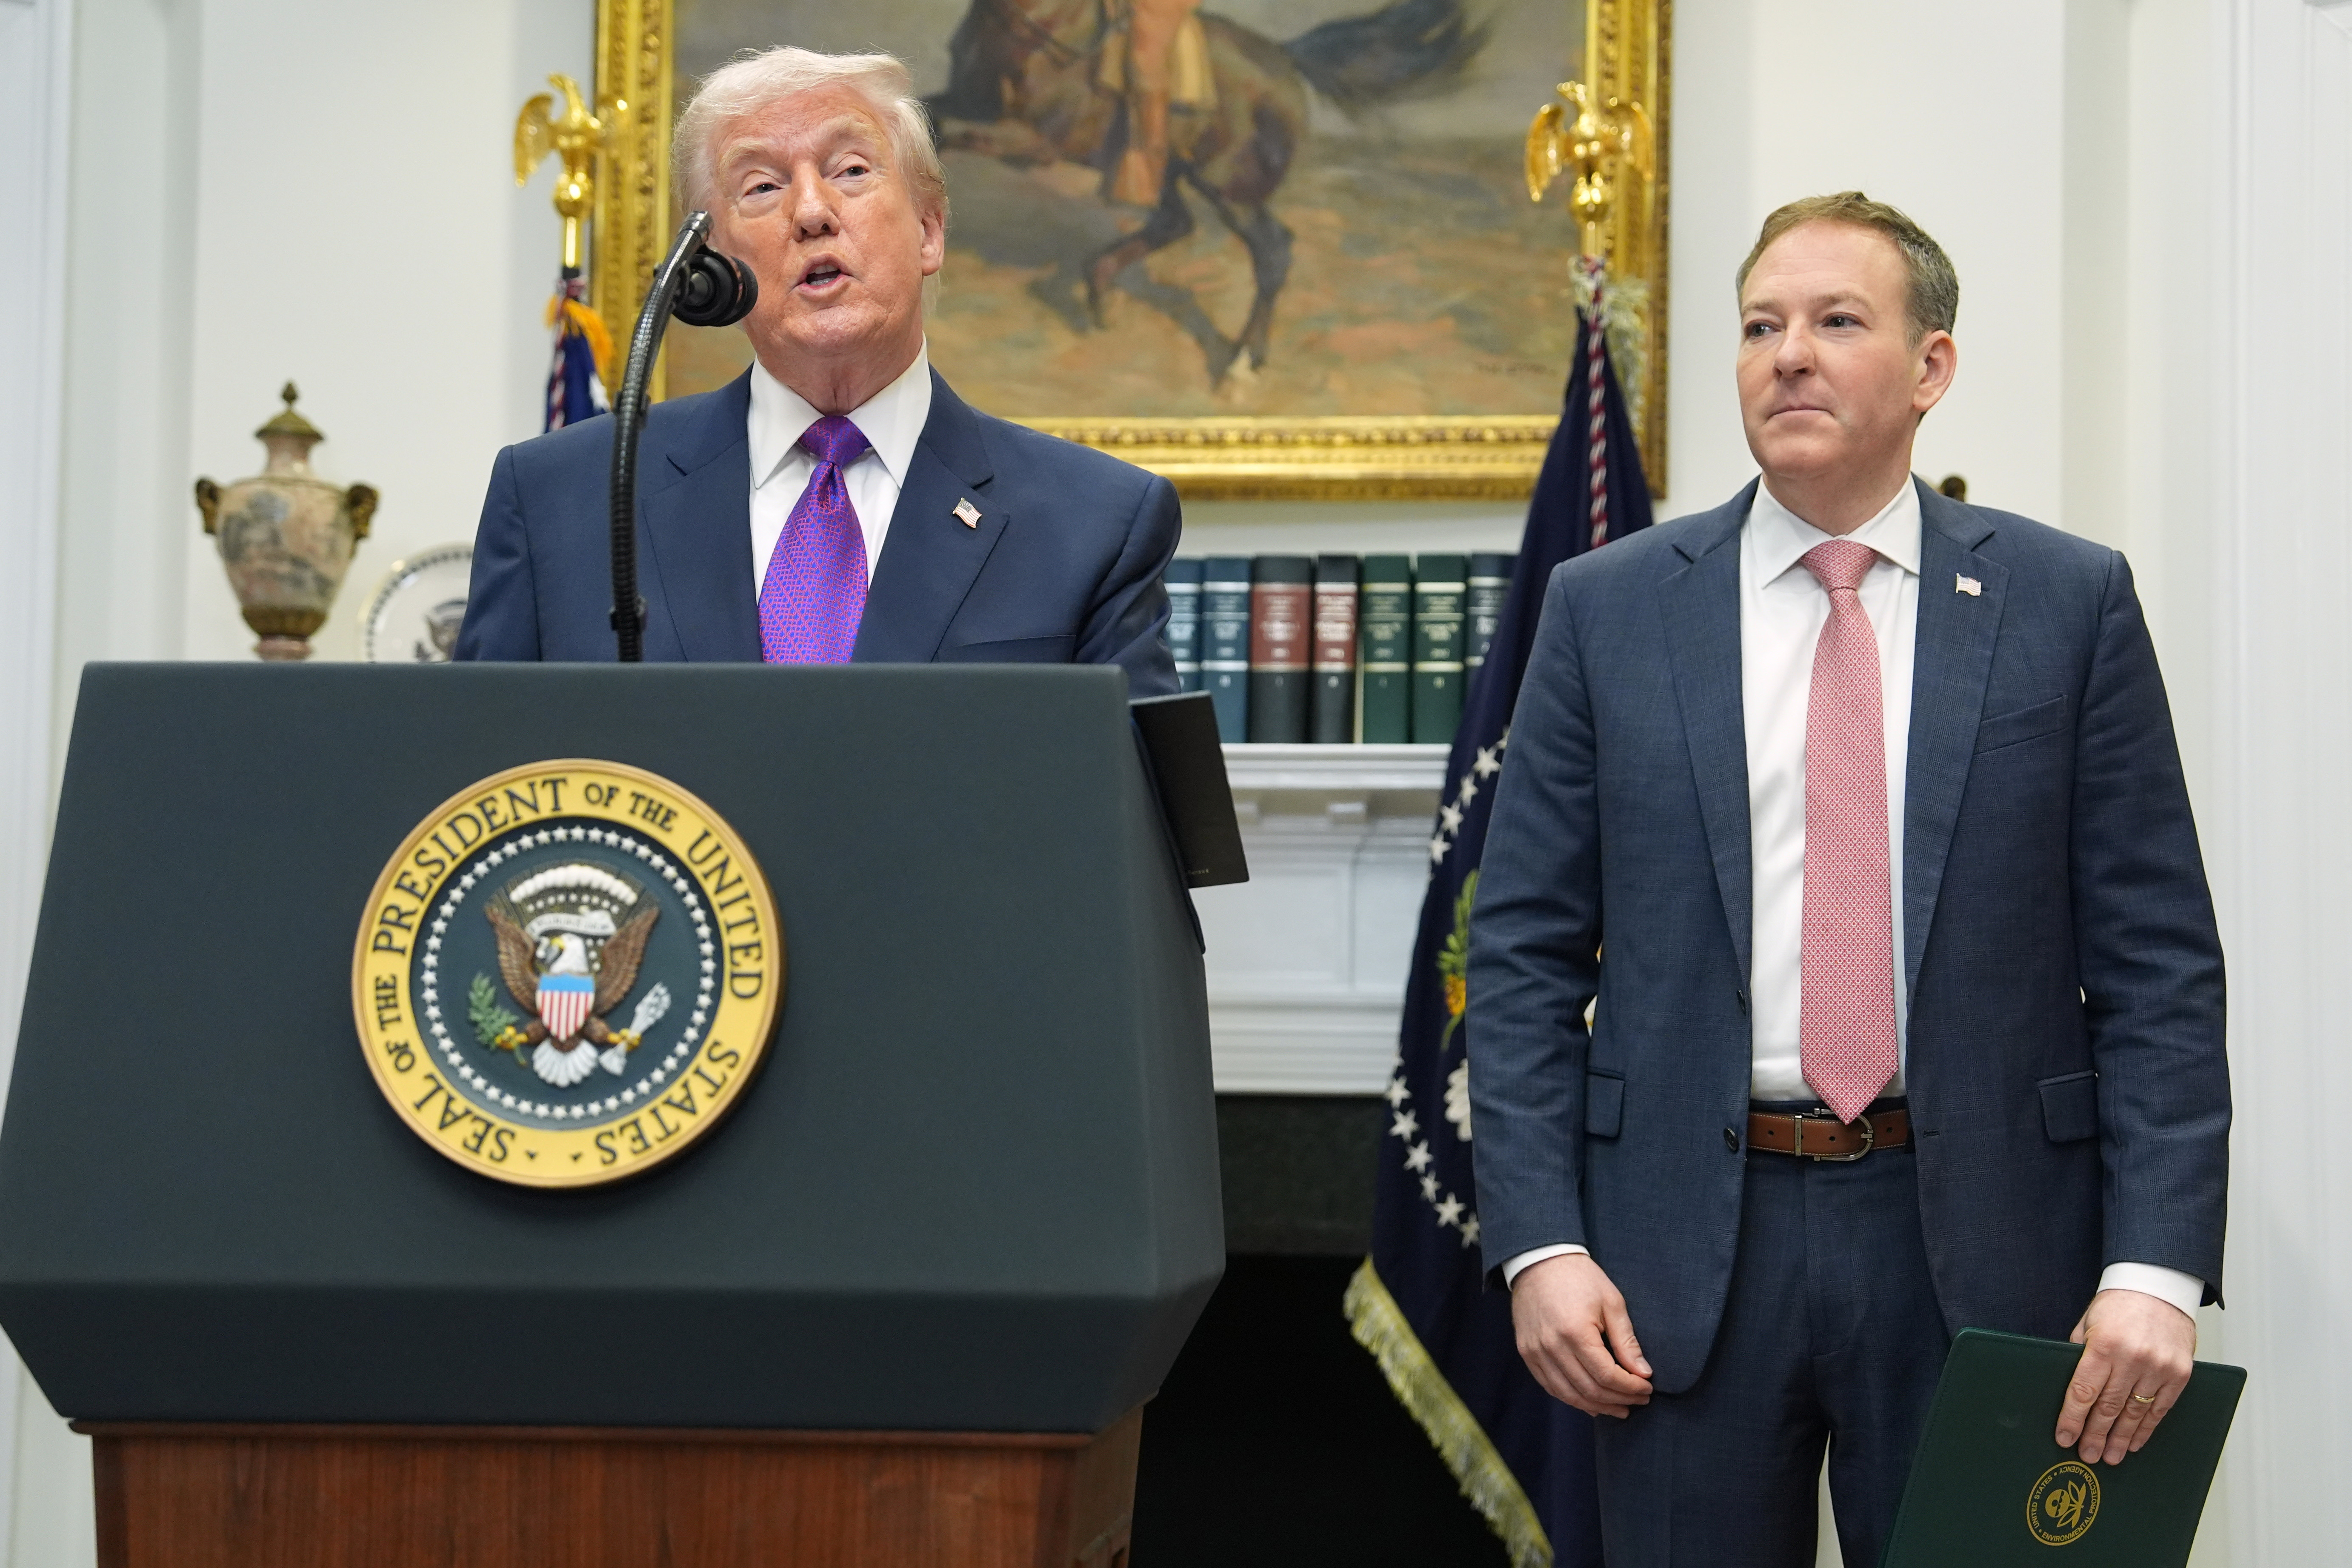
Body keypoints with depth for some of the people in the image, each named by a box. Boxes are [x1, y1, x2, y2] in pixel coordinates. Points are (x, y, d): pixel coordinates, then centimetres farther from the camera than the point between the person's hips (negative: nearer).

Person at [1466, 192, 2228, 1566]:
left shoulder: (2069, 603, 2)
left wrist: (2155, 1266, -10)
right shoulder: (1609, 611, 4)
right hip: (1688, 1248, 1)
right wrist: (1540, 1245, -6)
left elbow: (2158, 966, -1)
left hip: (1980, 1246, 0)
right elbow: (1526, 958, 3)